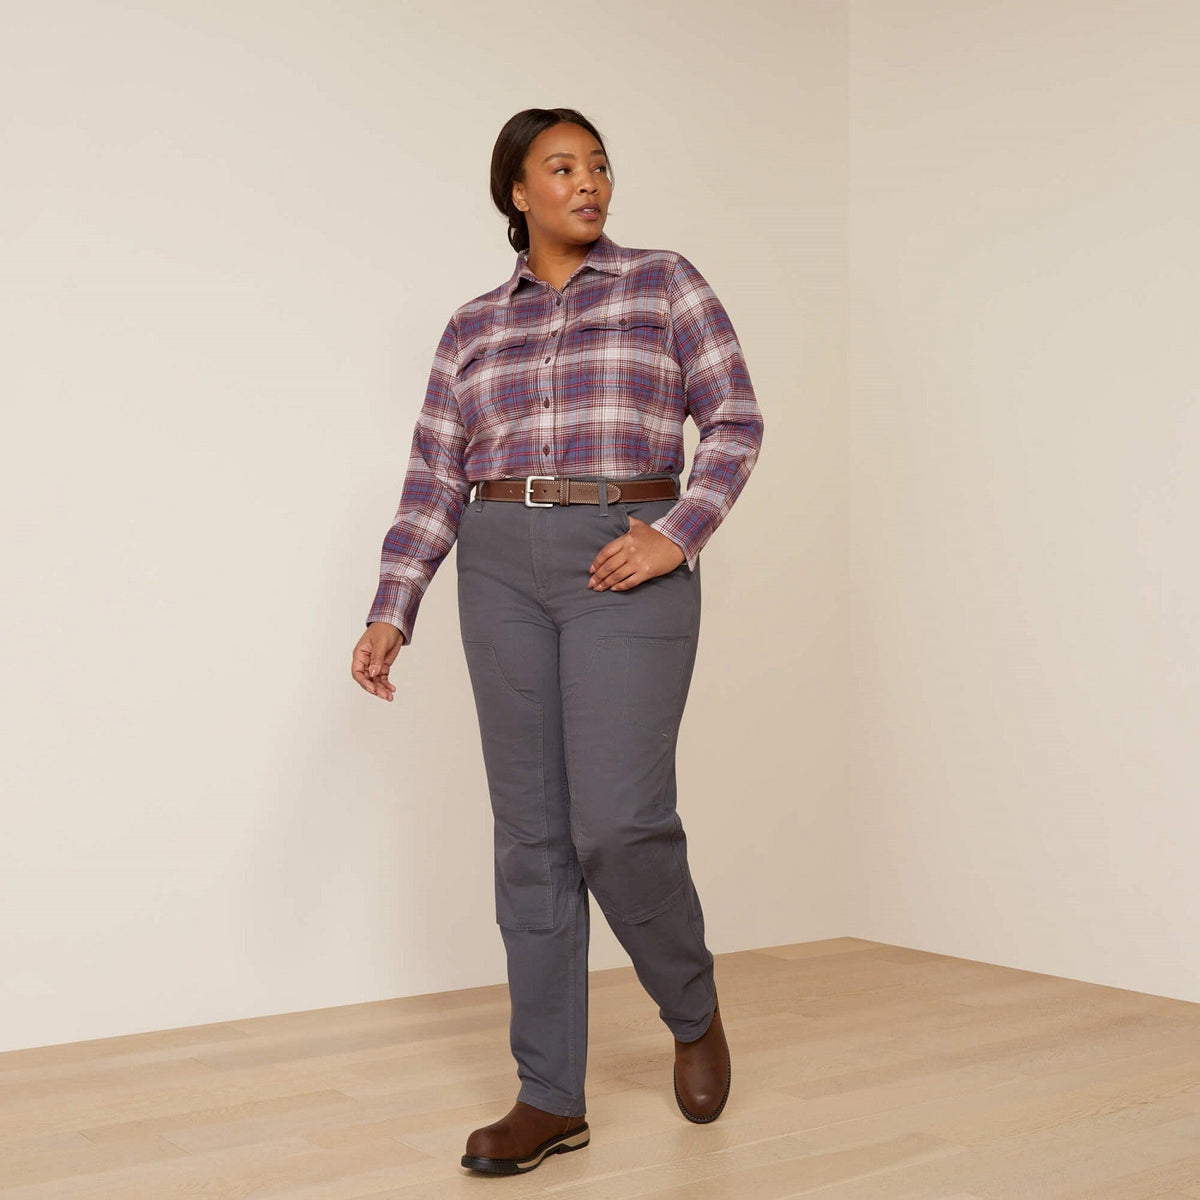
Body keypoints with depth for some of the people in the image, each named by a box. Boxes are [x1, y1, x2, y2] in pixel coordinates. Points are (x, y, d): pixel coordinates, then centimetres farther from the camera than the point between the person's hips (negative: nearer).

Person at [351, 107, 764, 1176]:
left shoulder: (665, 284, 6)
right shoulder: (474, 327, 13)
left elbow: (735, 420, 1)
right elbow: (435, 481, 10)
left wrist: (677, 535, -13)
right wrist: (391, 615, 2)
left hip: (629, 568, -3)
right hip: (503, 569, 3)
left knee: (620, 824, -12)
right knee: (533, 833, 2)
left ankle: (694, 1009, 18)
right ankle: (552, 1098, 10)